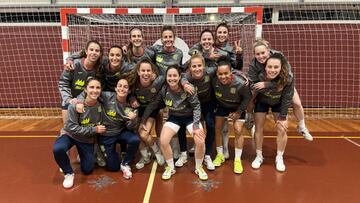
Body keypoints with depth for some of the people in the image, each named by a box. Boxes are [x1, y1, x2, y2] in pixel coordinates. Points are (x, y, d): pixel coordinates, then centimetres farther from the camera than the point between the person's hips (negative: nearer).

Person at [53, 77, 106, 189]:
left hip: (88, 140, 3)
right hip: (70, 134, -3)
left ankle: (82, 156, 38)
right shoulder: (75, 105, -25)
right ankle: (69, 173, -6)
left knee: (87, 170, 3)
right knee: (58, 149, -35)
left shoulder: (101, 105, -15)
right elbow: (72, 127, -24)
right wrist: (94, 130, -25)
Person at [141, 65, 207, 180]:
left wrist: (196, 126, -24)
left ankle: (198, 168, 10)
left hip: (190, 117, -2)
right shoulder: (164, 90, -17)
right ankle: (171, 168, 9)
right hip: (174, 117, 2)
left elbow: (196, 107, -18)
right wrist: (143, 121, -5)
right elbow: (152, 105, -6)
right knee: (163, 141, -18)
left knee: (200, 142, -20)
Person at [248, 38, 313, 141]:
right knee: (250, 101, -10)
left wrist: (266, 84, -51)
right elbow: (253, 85, -28)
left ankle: (302, 127, 24)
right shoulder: (253, 65, -33)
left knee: (297, 104, -3)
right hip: (263, 86, 1)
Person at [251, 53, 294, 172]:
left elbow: (287, 99, -21)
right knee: (258, 129, 1)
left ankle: (279, 158, 16)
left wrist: (282, 117, -16)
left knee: (282, 129, -4)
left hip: (279, 103, 0)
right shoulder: (259, 77, -37)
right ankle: (259, 157, 20)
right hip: (262, 102, 0)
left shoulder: (288, 78, -34)